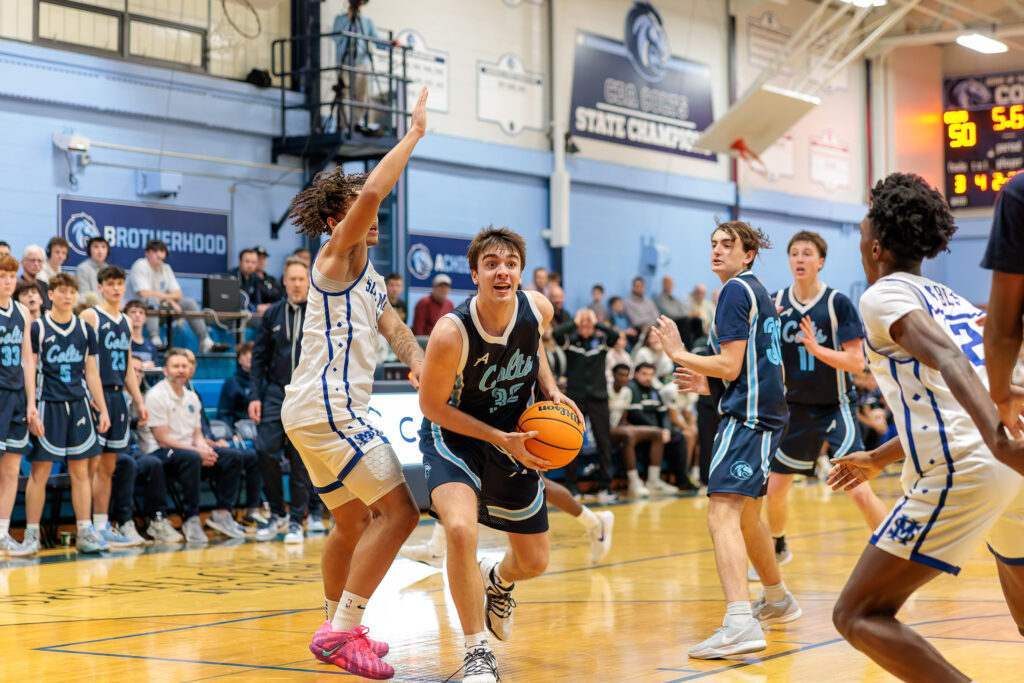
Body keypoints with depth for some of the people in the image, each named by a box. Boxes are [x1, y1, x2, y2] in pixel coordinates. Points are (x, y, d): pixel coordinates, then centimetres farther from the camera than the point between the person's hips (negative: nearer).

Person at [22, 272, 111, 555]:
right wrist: (31, 407, -14)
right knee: (40, 471, -2)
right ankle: (31, 534, 6)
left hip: (78, 404, 4)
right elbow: (29, 369, -4)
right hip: (48, 405, -4)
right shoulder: (37, 328, -1)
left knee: (80, 470, 5)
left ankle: (85, 533, 8)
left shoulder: (85, 330, 10)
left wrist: (103, 409, 11)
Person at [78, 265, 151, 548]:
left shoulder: (125, 322, 17)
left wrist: (140, 402, 15)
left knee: (108, 466, 9)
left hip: (118, 396, 7)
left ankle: (102, 526, 14)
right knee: (92, 464, -7)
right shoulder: (90, 316, -4)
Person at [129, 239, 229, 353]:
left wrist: (166, 297, -14)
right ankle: (155, 340, -53)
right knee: (152, 300, -39)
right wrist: (170, 300, -19)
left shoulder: (166, 268, 13)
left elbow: (178, 294, 9)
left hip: (163, 305, 7)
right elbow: (144, 293, -21)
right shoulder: (140, 266, -9)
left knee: (190, 302, -8)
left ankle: (206, 342, -15)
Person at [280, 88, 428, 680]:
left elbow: (394, 327, 9)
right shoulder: (335, 257, -5)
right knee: (399, 511, -12)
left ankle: (338, 629, 32)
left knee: (354, 522, 20)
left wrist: (417, 360, -13)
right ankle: (342, 632, -10)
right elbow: (369, 193, -22)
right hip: (327, 406, -10)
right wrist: (414, 133, -18)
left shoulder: (372, 280, 23)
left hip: (321, 410, 10)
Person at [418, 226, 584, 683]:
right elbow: (431, 405, -17)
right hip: (454, 435, -5)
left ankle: (497, 580, 52)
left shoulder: (538, 308, -16)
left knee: (534, 562, 11)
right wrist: (501, 439, -22)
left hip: (516, 439, 5)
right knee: (461, 530, -33)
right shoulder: (451, 334, -31)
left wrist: (551, 391, -6)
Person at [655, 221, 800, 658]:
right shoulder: (758, 293, 20)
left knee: (722, 515, -21)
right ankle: (777, 601, 43)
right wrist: (708, 384, 22)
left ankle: (740, 623, -35)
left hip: (747, 417, -10)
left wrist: (679, 354, -5)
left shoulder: (735, 291, -9)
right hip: (767, 414, 10)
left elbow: (730, 367, -15)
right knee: (746, 515, 26)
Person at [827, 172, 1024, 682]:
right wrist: (878, 459, 49)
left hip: (965, 469, -8)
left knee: (857, 615, -4)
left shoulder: (882, 295, 1)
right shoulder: (951, 298, 26)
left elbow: (946, 359, -18)